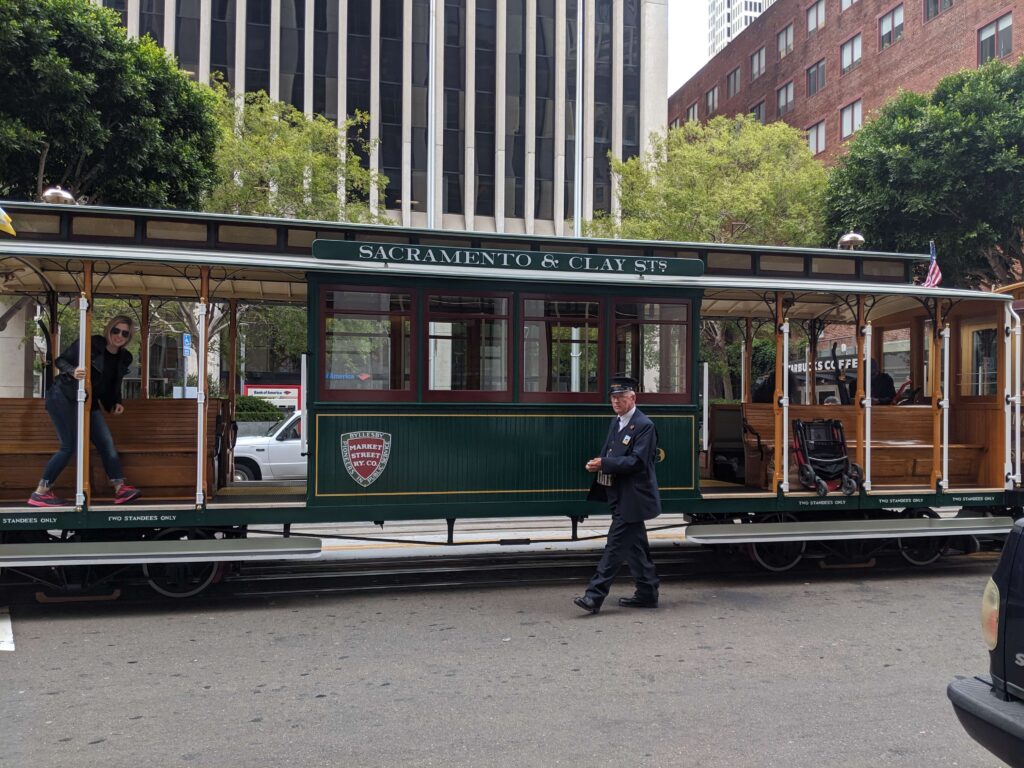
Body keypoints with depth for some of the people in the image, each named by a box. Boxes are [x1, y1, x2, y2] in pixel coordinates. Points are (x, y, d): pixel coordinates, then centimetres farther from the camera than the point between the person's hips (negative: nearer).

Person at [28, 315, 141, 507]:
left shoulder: (124, 358, 6)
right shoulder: (91, 344, -13)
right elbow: (60, 360, -10)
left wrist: (116, 403, 4)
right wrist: (73, 371, -29)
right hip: (64, 398, -7)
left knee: (106, 442, -1)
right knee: (70, 446, -14)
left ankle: (120, 488, 2)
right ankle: (40, 493, -5)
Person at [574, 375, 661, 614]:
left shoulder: (644, 426, -13)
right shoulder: (616, 422, 14)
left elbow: (636, 461, -19)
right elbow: (610, 453, 19)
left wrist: (604, 464, -23)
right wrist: (599, 464, -3)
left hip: (632, 498, -9)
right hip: (620, 495, 9)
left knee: (616, 545, -8)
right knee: (636, 546, 15)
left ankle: (594, 596, -8)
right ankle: (647, 594, 24)